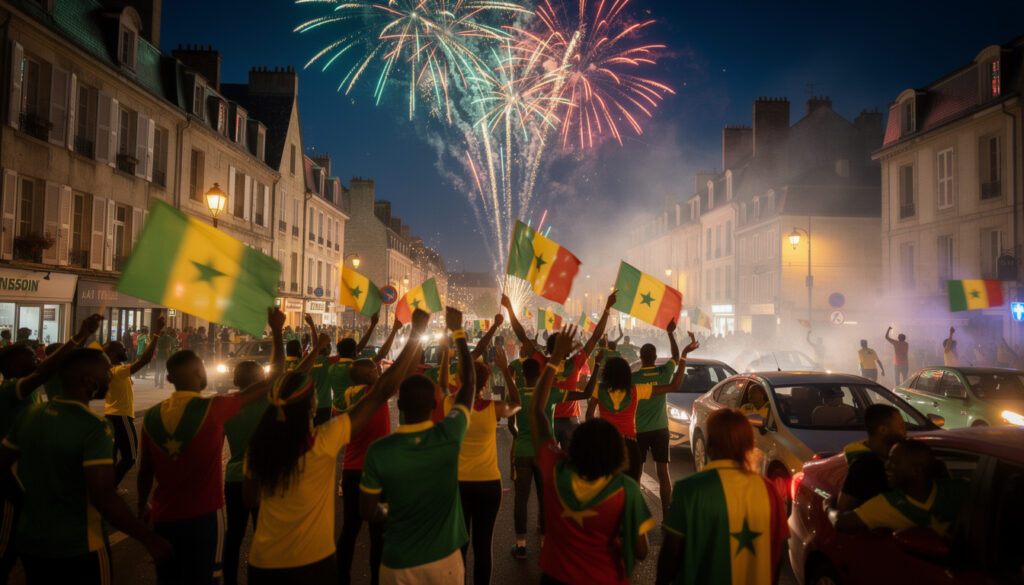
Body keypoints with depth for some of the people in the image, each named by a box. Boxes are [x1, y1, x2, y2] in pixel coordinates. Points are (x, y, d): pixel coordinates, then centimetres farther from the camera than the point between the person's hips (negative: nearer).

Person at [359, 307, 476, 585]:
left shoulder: (379, 451, -19)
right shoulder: (449, 436, -17)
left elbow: (367, 511, -6)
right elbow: (469, 381, -3)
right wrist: (457, 331, 6)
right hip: (445, 560, 1)